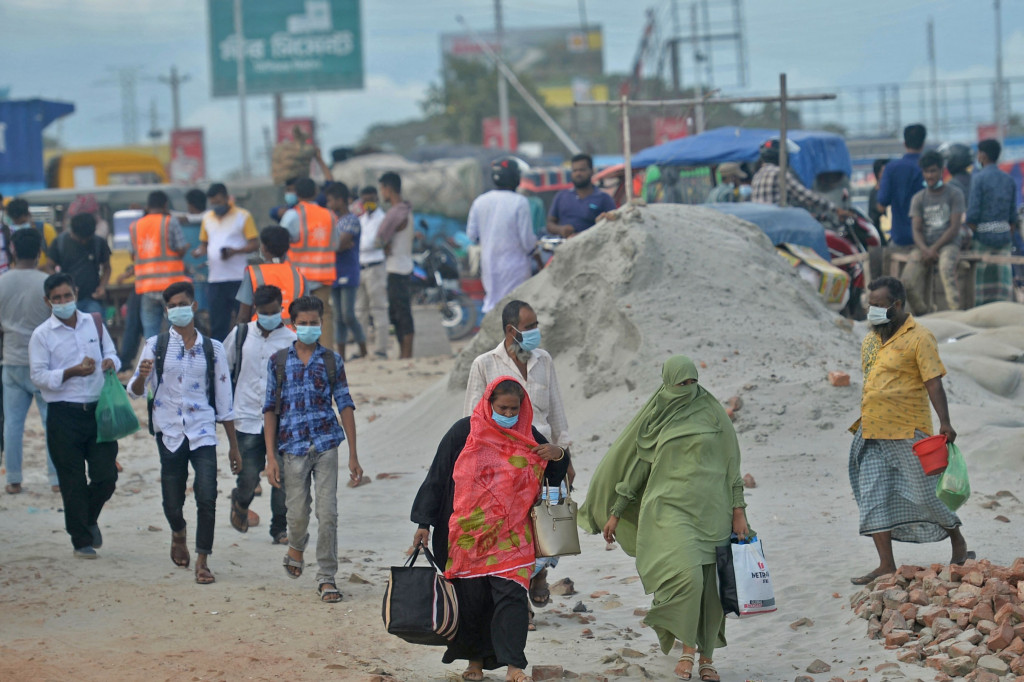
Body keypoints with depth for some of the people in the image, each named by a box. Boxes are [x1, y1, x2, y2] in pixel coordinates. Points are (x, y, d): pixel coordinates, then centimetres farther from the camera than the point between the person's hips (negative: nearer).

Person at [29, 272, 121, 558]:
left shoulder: (94, 324, 8)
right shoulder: (42, 335, -2)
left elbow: (112, 353, 17)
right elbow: (39, 376, -7)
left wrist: (110, 362, -7)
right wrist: (72, 372, -20)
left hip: (97, 410, 3)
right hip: (64, 415, -3)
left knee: (106, 475, 1)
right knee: (73, 483, 3)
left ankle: (89, 518, 31)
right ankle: (81, 541, 16)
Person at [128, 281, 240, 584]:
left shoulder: (212, 348, 6)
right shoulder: (157, 346, 3)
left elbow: (224, 400, 10)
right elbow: (135, 391, -1)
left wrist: (233, 445, 10)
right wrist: (141, 377, -25)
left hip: (203, 432, 0)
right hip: (170, 433, 0)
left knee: (207, 497, -14)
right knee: (172, 503, 6)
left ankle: (202, 561, -2)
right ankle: (178, 533, 40)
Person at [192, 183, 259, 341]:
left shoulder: (243, 216, 1)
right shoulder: (207, 218, 16)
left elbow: (255, 244, -3)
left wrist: (235, 251, -19)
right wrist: (200, 251, 0)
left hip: (239, 279, -5)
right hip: (215, 279, 5)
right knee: (217, 325, 4)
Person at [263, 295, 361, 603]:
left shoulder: (332, 361, 6)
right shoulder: (279, 361, 5)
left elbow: (345, 406, 6)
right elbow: (270, 410, 5)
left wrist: (353, 456, 2)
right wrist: (271, 457, -2)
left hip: (326, 445, 0)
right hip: (293, 447, 0)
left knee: (328, 513, -7)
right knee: (298, 514, 3)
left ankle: (326, 578, 2)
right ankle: (296, 548, 37)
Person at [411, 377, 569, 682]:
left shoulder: (529, 438, 5)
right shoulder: (465, 433, -3)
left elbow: (556, 477, 14)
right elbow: (437, 478, 1)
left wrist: (558, 456, -9)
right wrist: (424, 523, -3)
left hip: (510, 536, 1)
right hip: (468, 534, -1)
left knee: (511, 594, -10)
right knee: (471, 597, 4)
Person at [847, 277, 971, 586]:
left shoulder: (919, 337, -9)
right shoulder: (870, 340, 14)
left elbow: (934, 383, -14)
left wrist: (945, 423, -23)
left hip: (909, 433, -7)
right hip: (873, 435, 7)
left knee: (925, 496, 1)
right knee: (873, 499, 0)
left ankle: (959, 544, 25)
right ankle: (886, 566, 4)